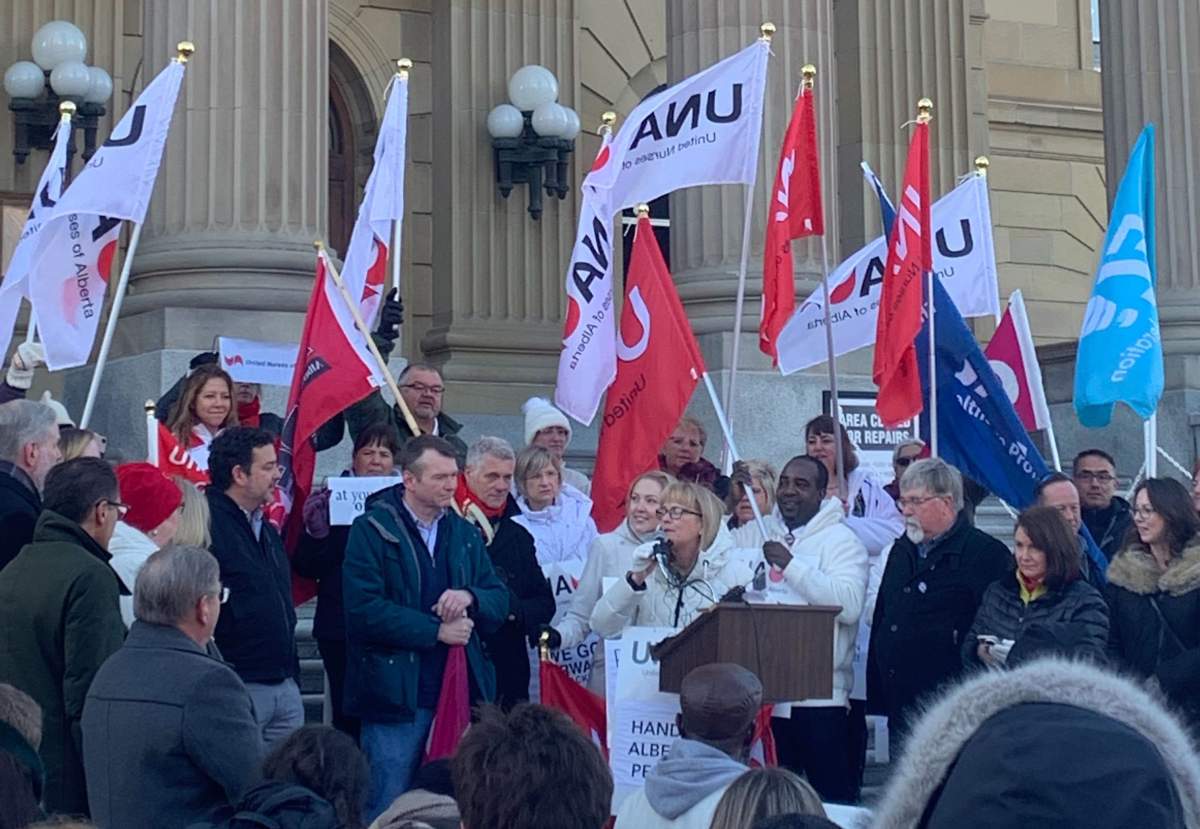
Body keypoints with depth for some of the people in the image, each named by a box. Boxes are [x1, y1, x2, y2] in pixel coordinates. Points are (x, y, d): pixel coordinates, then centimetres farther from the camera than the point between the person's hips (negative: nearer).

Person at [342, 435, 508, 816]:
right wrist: (436, 631, -14)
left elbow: (500, 599, 12)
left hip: (458, 694, 5)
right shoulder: (372, 530, -5)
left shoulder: (466, 534, 14)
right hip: (396, 696, -5)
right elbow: (364, 610, -15)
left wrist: (470, 597, -10)